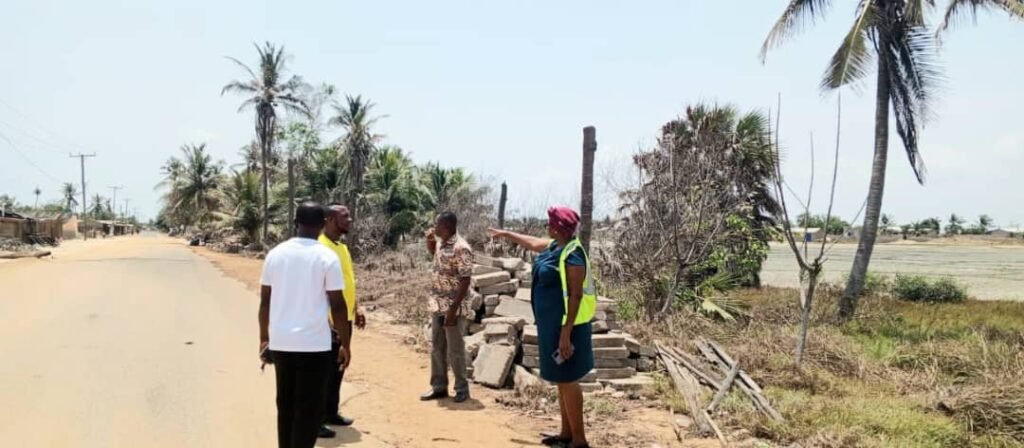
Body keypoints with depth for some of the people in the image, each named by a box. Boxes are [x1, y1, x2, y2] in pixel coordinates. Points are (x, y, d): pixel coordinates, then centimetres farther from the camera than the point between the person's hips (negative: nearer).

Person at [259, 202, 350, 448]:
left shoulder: (275, 254, 3)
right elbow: (337, 305, -9)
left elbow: (265, 301, 7)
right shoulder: (327, 257, -9)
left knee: (286, 405, 17)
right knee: (309, 409, 4)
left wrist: (264, 339, 17)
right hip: (314, 344, -4)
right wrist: (345, 344, 0)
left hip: (280, 343, 5)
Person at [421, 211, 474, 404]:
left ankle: (462, 388, 16)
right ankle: (439, 386, 25)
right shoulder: (441, 245, 7)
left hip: (453, 308, -8)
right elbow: (433, 252, 33)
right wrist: (430, 240, 10)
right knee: (437, 347, 14)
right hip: (438, 306, 8)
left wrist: (453, 309, -24)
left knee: (455, 350, 2)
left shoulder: (461, 248, -19)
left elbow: (465, 281, -21)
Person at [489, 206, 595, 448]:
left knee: (567, 380, -5)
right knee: (562, 380, 15)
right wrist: (505, 234, 42)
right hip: (552, 324, 10)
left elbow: (576, 295, -22)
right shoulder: (554, 246, 8)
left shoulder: (572, 255, -20)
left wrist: (566, 333, -25)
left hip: (565, 325, -10)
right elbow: (531, 242, 30)